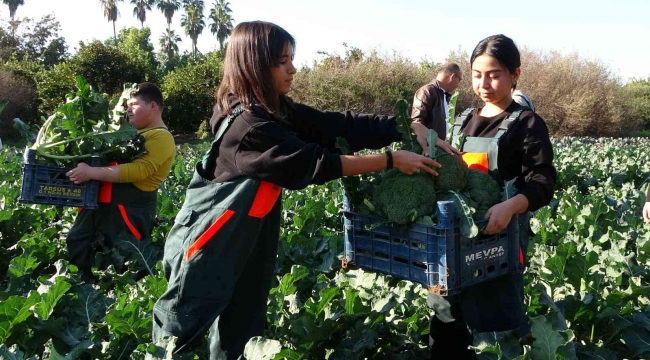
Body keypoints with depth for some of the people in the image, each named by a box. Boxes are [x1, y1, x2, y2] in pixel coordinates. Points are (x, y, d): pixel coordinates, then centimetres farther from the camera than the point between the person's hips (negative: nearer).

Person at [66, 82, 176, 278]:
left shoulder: (161, 138, -14)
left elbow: (137, 170, -27)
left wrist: (91, 172, -27)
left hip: (131, 208, -10)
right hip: (103, 201, 10)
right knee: (75, 243, 18)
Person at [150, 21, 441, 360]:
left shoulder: (275, 109, 3)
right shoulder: (248, 124, -24)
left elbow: (338, 126, -3)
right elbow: (316, 162, -25)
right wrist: (392, 160, -21)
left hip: (250, 238, 9)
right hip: (209, 242, -9)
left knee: (244, 324, 16)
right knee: (184, 326, 5)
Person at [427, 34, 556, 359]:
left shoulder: (527, 123, -5)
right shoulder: (462, 121, 13)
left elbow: (542, 183, -15)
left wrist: (510, 207, -32)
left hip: (499, 237, -6)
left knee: (498, 326, 1)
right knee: (447, 322, 16)